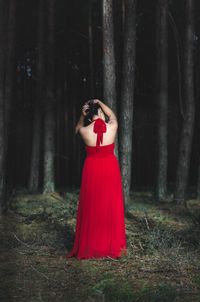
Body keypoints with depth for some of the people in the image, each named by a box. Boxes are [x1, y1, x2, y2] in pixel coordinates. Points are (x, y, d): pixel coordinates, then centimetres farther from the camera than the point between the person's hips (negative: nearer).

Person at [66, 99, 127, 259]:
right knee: (111, 207, 7)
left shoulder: (85, 131, -7)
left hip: (92, 171, 0)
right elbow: (113, 116, 18)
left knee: (91, 208, 5)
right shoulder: (112, 127, -6)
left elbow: (78, 127, 18)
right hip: (110, 169, 0)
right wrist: (100, 103, 22)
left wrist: (83, 115, 6)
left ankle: (89, 247, 9)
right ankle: (113, 246, 12)